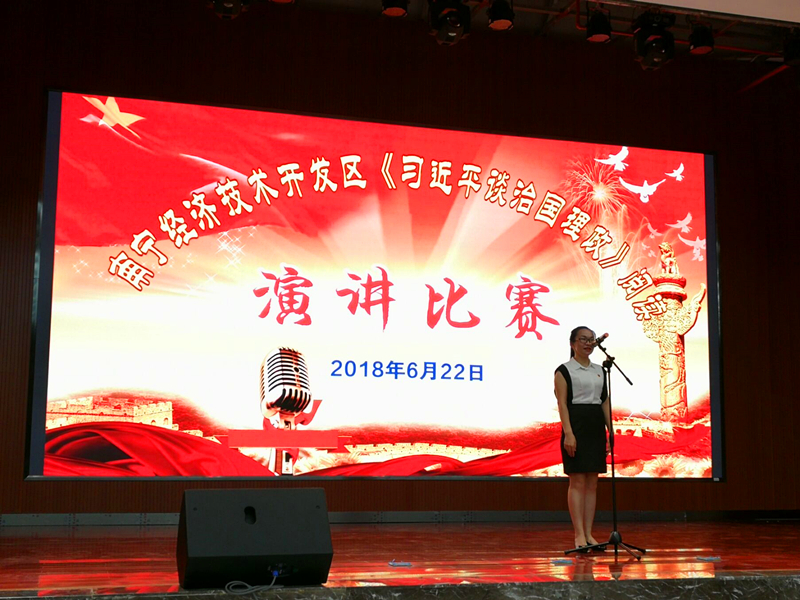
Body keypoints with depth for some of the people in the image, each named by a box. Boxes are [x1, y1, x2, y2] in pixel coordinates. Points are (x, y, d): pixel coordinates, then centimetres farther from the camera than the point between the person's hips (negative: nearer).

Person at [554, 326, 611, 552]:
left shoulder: (600, 370, 15)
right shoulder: (564, 370, -2)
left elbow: (605, 403, 14)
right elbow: (562, 403, -9)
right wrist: (568, 432, -19)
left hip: (596, 426, 6)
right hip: (576, 425, -6)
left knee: (592, 483, 5)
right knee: (577, 482, -6)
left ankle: (589, 534, 9)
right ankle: (579, 534, -3)